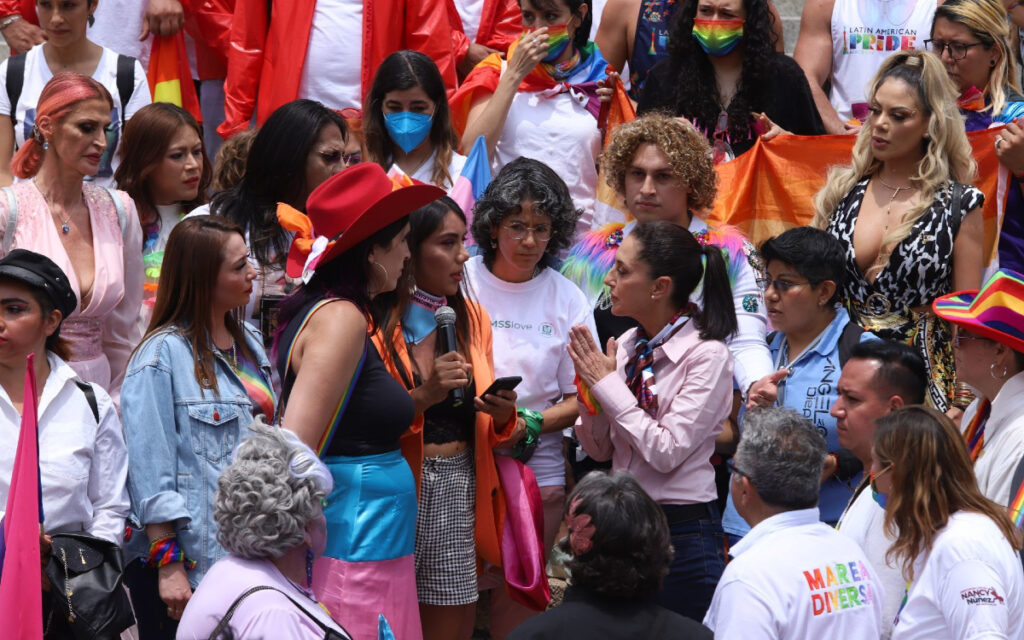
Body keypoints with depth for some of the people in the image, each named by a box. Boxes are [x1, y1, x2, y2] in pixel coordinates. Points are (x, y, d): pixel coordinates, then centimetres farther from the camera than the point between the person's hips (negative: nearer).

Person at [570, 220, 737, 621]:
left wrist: (608, 385, -14)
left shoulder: (707, 355, -12)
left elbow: (667, 452, -19)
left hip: (682, 532, -6)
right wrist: (589, 389, -6)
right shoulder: (627, 346, 5)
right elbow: (599, 449, 12)